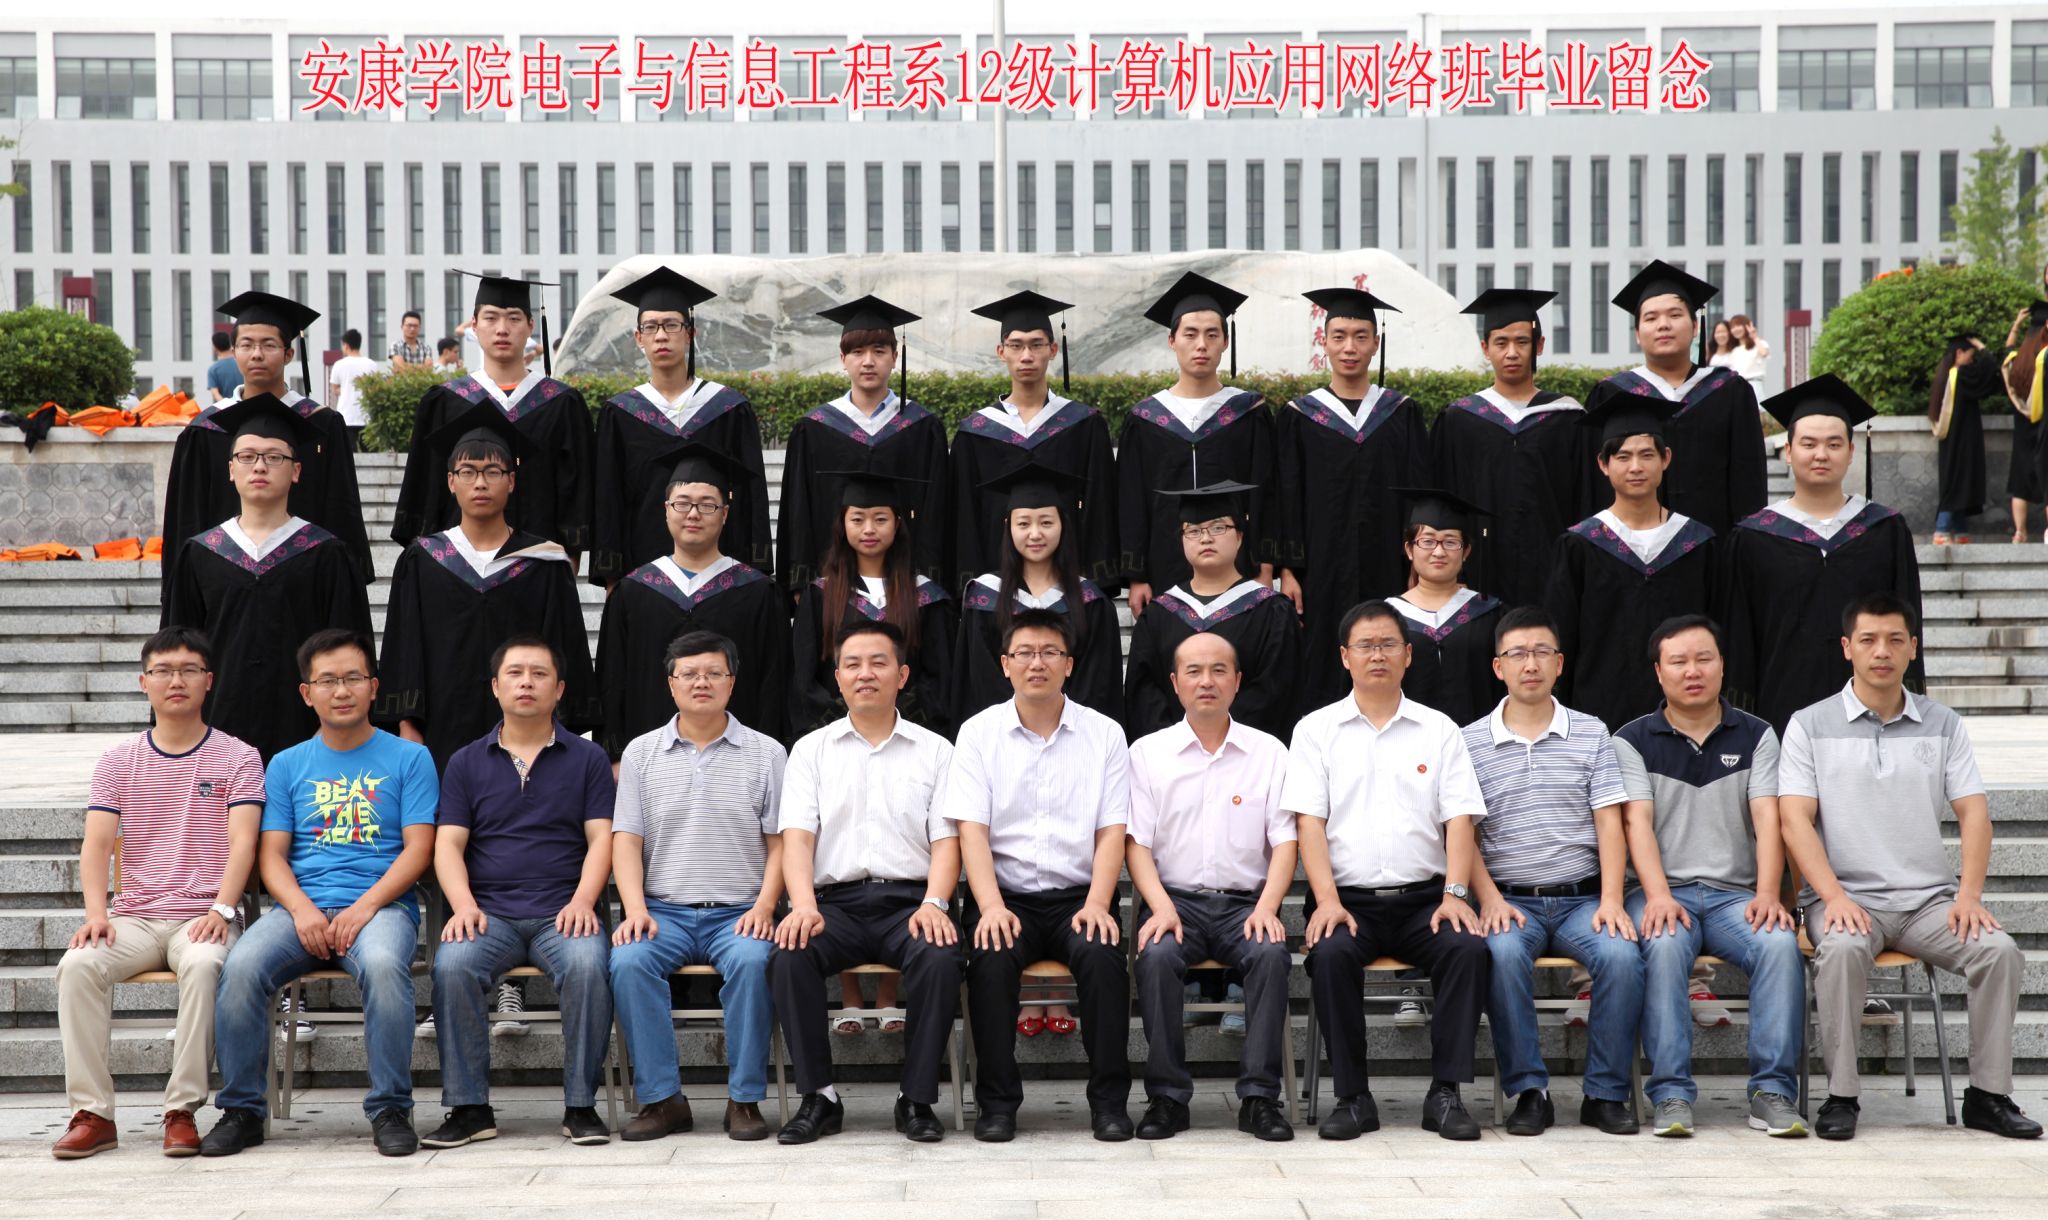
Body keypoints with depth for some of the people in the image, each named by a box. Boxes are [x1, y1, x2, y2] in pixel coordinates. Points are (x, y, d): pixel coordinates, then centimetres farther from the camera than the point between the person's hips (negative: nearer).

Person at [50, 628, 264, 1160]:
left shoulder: (237, 757, 7)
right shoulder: (118, 761, 14)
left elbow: (242, 843, -4)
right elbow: (97, 843, 4)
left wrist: (221, 909, -21)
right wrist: (97, 912, -14)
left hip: (204, 917, -2)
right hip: (134, 918, 3)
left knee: (203, 964, -36)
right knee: (78, 963, -28)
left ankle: (182, 1110, -27)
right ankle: (91, 1113, -22)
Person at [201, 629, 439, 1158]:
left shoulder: (409, 758, 10)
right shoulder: (287, 765, 18)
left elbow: (417, 849, 1)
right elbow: (272, 854, 10)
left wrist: (364, 907, -14)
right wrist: (302, 910, -10)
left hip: (381, 904, -2)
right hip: (300, 908, 3)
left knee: (383, 964, -36)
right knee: (242, 966, -27)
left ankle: (390, 1109, -21)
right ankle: (241, 1109, -11)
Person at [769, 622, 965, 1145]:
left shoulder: (934, 750, 14)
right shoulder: (811, 749, 16)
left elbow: (946, 840, 5)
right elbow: (797, 836, 4)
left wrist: (934, 903, -15)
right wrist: (803, 903, -16)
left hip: (909, 901, -1)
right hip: (836, 901, 1)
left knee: (939, 958, -33)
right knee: (789, 954, -30)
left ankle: (917, 1100, -19)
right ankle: (818, 1096, -17)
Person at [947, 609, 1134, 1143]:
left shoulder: (1104, 734, 7)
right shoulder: (979, 732, 6)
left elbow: (1112, 832, 1)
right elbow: (972, 829, -3)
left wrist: (1097, 904, -15)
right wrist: (992, 906, -18)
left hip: (1079, 895, 0)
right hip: (1008, 896, 0)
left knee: (1102, 954, -29)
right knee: (991, 957, -30)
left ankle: (1109, 1099, -14)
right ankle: (997, 1101, -15)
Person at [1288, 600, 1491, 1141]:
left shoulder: (1439, 730, 13)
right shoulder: (1317, 729, 10)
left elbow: (1459, 819, 5)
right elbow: (1309, 822, 1)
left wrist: (1455, 893, -12)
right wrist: (1327, 900, -14)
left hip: (1424, 897, 1)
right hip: (1351, 899, -1)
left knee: (1468, 948, -29)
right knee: (1330, 953, -32)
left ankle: (1445, 1092, -18)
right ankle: (1352, 1097, -18)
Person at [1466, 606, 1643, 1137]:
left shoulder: (1592, 734, 11)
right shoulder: (1471, 742, 7)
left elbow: (1609, 822, 4)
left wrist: (1611, 900, -10)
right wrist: (1490, 899, -12)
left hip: (1582, 897, 1)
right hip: (1511, 898, -1)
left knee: (1622, 954, -29)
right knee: (1503, 952, -34)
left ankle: (1606, 1094, -12)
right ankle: (1528, 1091, -20)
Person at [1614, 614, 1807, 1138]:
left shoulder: (1755, 736, 13)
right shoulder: (1633, 740, 8)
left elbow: (1767, 819, 1)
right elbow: (1638, 822, -4)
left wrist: (1767, 894, -16)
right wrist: (1658, 896, -21)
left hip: (1736, 893, 2)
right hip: (1665, 892, -2)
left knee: (1781, 943, -30)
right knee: (1664, 946, -35)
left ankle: (1772, 1091, -24)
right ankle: (1671, 1094, -31)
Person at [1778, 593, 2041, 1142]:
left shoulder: (1944, 725, 13)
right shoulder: (1810, 725, 4)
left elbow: (1973, 813, 6)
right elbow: (1795, 819, -4)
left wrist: (1969, 894, -10)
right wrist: (1835, 897, -18)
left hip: (1931, 898, 3)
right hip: (1847, 896, -3)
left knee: (2001, 949, -24)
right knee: (1843, 948, -35)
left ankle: (1988, 1095, -8)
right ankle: (1841, 1096, -22)